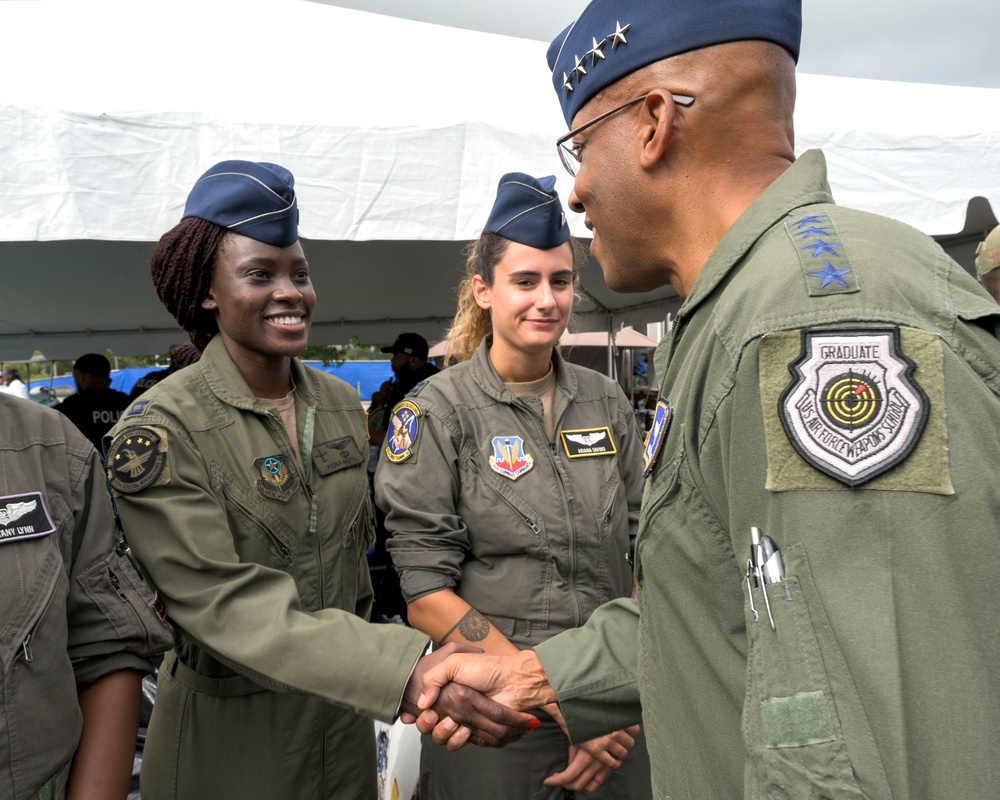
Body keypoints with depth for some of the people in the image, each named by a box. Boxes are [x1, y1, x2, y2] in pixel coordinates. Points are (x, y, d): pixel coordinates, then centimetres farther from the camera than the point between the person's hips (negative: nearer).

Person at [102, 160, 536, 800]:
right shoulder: (157, 433, -18)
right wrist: (409, 674, -37)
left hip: (345, 714, 5)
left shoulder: (343, 404, 1)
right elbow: (226, 604, -27)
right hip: (230, 728, -5)